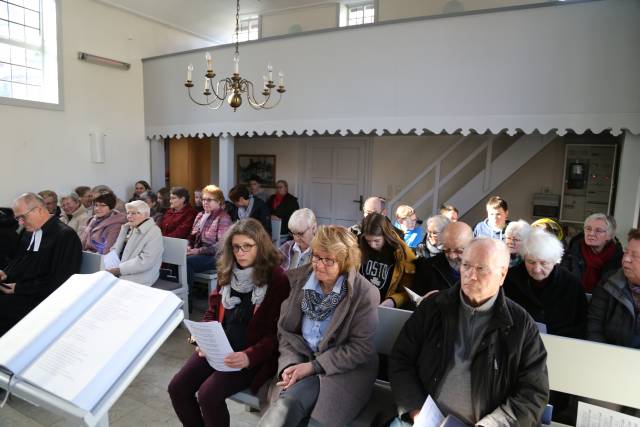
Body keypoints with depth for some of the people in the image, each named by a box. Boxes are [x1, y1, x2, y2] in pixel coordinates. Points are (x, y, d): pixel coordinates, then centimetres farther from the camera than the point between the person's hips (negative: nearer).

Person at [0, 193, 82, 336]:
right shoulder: (29, 231, 11)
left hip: (38, 297, -7)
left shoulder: (66, 236, -12)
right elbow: (18, 259, 23)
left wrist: (19, 288, -14)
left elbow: (59, 282, -14)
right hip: (14, 287, 8)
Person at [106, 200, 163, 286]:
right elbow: (116, 249, 18)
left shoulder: (154, 232, -11)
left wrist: (119, 269, -20)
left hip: (137, 277, -7)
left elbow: (145, 261, -19)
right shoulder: (127, 227, 15)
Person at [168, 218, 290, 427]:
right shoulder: (228, 272, 6)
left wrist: (249, 356, -26)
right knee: (177, 388, -6)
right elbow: (213, 311, 15)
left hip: (253, 355, -6)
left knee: (208, 394, -22)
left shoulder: (277, 279, -13)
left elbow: (276, 332, -13)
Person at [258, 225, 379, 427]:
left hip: (344, 370, -3)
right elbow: (286, 329, 5)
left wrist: (313, 366, -15)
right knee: (285, 408, -26)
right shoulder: (297, 279, -1)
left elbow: (360, 348, -11)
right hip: (300, 360, 3)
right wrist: (290, 363, -12)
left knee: (288, 404, -26)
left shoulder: (365, 294, -12)